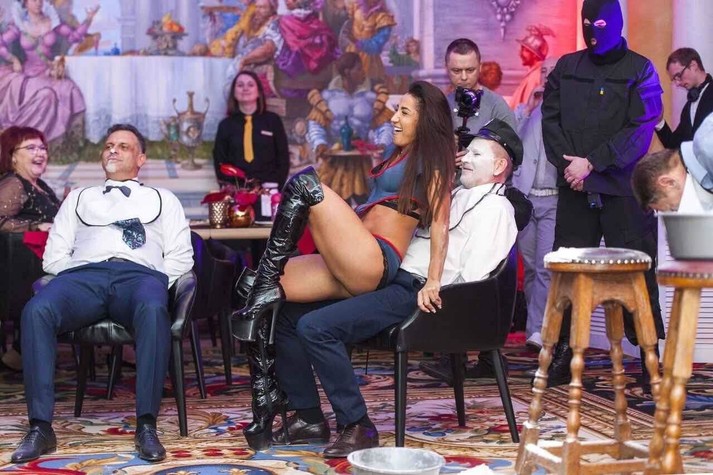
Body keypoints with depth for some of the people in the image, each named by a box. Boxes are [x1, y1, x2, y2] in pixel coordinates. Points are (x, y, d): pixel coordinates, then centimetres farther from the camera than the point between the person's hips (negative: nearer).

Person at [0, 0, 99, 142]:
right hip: (28, 72, -1)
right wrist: (13, 59, -12)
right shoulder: (19, 25, 1)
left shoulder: (51, 22, 4)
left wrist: (88, 19, -6)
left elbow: (74, 36, 6)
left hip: (49, 71, 1)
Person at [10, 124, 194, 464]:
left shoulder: (162, 200, 31)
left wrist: (155, 285, 0)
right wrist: (78, 277, 4)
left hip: (141, 274, -1)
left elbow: (180, 257, 18)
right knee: (37, 310, -34)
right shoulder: (79, 198, 34)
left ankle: (146, 425, -39)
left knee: (153, 310, -41)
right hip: (83, 274, 2)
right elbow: (53, 256, 23)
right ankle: (40, 427, -35)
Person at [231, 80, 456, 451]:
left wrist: (433, 282, -14)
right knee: (263, 295, -5)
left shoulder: (431, 161, 3)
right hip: (350, 269, 9)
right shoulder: (397, 154, 26)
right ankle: (264, 411, -6)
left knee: (305, 184, -22)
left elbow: (440, 225, -6)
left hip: (372, 264, -9)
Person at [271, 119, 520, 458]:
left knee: (314, 326, -25)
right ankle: (308, 419, 4)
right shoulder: (457, 196, 26)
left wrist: (434, 296, -16)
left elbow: (473, 276, -13)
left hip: (416, 295, -10)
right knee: (289, 315, 3)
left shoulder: (494, 208, -2)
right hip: (389, 283, 10)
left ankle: (357, 426, -18)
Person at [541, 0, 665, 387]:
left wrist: (592, 163, -12)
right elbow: (550, 119, 7)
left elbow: (640, 130, -7)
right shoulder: (566, 68, 13)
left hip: (623, 189, -3)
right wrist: (568, 164, -8)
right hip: (575, 188, 3)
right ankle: (563, 354, 11)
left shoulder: (639, 70, 2)